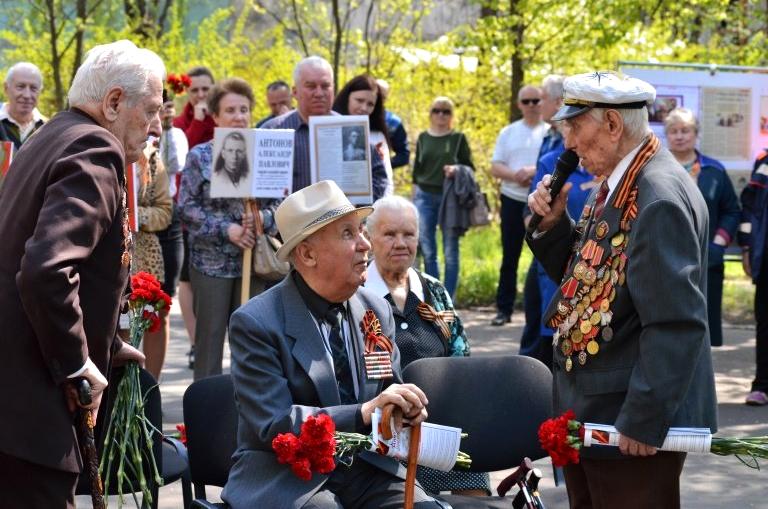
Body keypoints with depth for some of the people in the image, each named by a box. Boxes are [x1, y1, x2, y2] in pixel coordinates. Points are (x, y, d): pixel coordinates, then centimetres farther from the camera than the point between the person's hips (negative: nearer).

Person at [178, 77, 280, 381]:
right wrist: (226, 229, -13)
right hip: (211, 261, -2)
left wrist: (262, 218, -14)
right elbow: (187, 208, -3)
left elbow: (279, 204, 8)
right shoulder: (200, 156, 1)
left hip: (254, 259, 2)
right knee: (210, 336, 2)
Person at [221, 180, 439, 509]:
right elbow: (273, 425, -16)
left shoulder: (377, 311, 8)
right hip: (287, 479, -5)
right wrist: (364, 413, -26)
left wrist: (404, 410, -9)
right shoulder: (255, 323, -9)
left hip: (367, 468, 5)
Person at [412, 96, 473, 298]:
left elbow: (470, 167, 5)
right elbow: (417, 170, 15)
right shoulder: (423, 138, 11)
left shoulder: (458, 138, 4)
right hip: (425, 196, 2)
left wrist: (457, 169, -17)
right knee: (427, 252, 0)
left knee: (451, 252, 0)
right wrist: (414, 199, 12)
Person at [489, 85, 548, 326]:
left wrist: (535, 171, -22)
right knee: (510, 256, 6)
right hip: (513, 200, 3)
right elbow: (495, 167, 5)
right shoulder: (508, 133, 10)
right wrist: (515, 175, -15)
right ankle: (504, 309, 11)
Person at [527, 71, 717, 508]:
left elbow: (676, 324, -25)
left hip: (633, 425, -10)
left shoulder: (659, 200, -22)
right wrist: (554, 224, -1)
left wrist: (645, 421, -23)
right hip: (592, 413, 10)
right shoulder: (619, 185, 9)